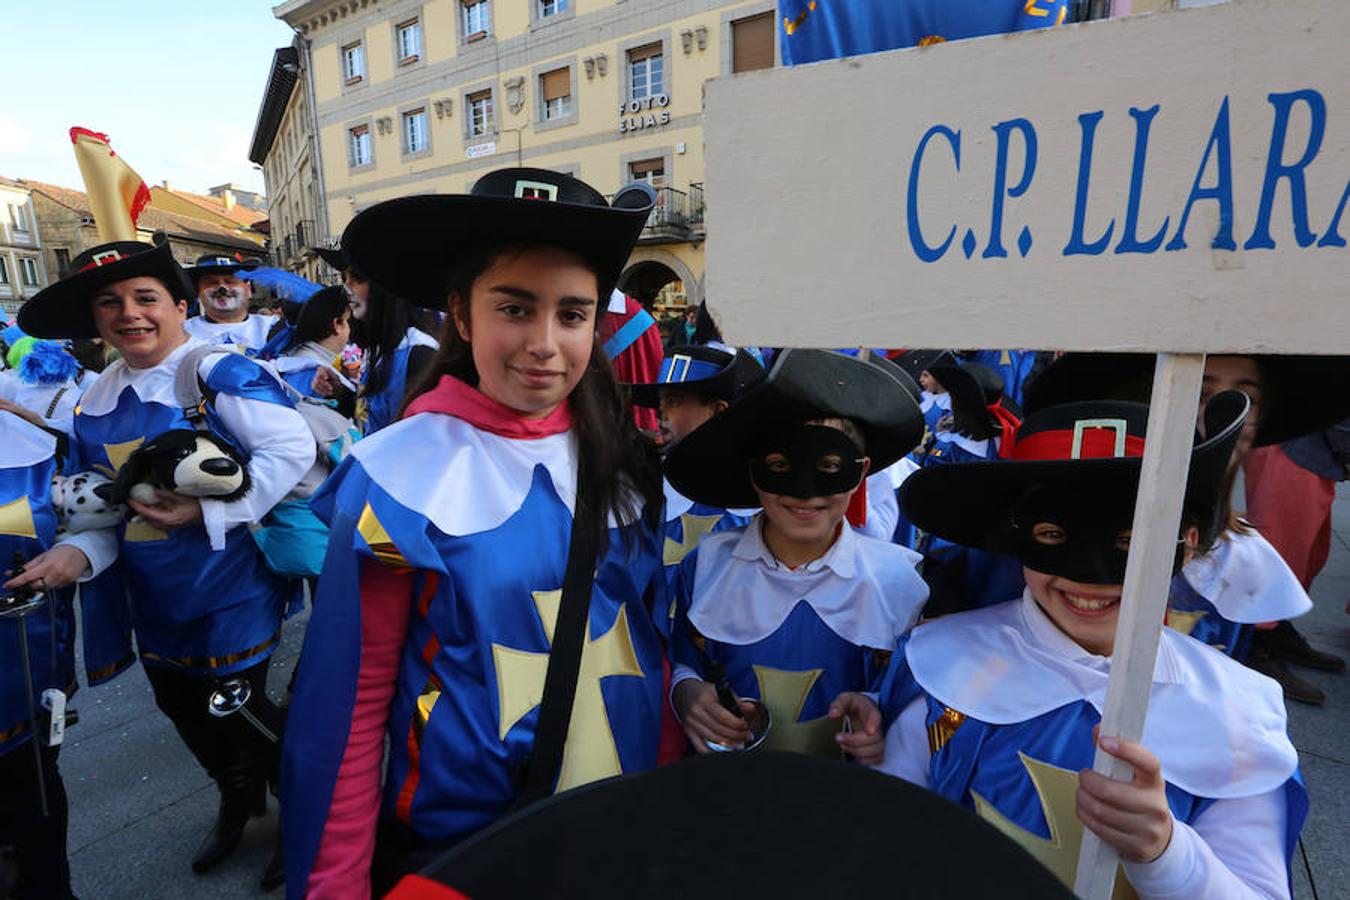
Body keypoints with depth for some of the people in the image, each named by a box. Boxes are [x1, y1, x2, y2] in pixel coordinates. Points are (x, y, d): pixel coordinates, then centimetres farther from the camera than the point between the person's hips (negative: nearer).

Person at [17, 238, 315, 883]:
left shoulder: (219, 374, -17)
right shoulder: (96, 400, 8)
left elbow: (293, 448, -27)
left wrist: (208, 512, -26)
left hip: (229, 585, -8)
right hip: (154, 594, 8)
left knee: (237, 708, 6)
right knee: (181, 706, 22)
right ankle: (236, 799, 48)